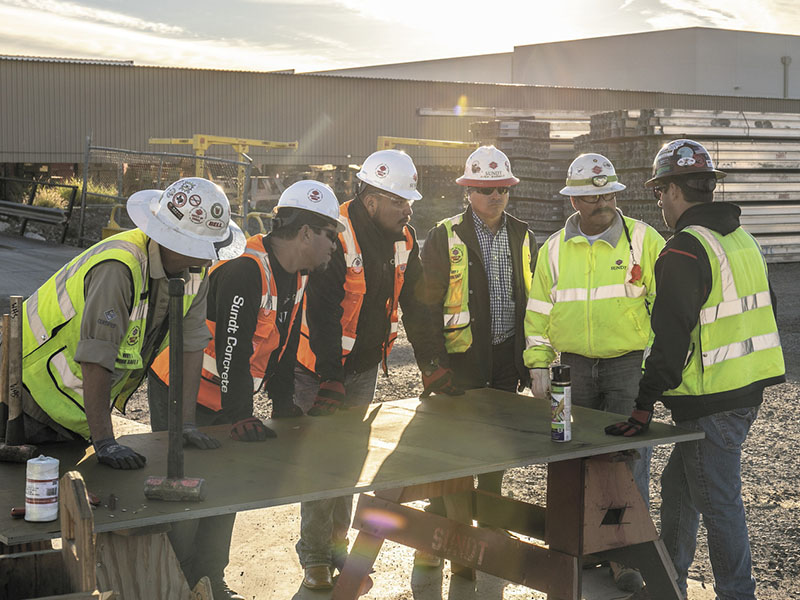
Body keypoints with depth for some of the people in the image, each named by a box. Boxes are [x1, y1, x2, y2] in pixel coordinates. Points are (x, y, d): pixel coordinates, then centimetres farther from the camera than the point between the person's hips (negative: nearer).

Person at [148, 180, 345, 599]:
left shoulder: (295, 277, 4)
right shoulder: (245, 270, -26)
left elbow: (283, 345, 13)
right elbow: (233, 351, -29)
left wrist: (283, 404, 11)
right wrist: (241, 417, -28)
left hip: (224, 398, 9)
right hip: (181, 396, -9)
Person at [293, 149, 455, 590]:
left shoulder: (403, 240, 0)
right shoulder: (335, 239, -22)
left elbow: (414, 305, 7)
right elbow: (323, 314, -24)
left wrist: (431, 366, 3)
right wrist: (330, 380, -26)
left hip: (365, 368, 6)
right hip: (321, 367, -6)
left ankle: (338, 541, 28)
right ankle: (314, 555, 12)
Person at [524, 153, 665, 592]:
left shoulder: (644, 240, -2)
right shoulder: (554, 249, 6)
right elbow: (539, 311, 10)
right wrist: (539, 365, 3)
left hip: (629, 363, -3)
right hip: (573, 366, 3)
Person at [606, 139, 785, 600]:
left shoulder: (684, 251, -17)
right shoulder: (745, 241, 12)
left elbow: (671, 336, -22)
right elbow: (764, 314, 18)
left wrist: (645, 405, -20)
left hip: (712, 403, -9)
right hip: (749, 391, 10)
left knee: (719, 503, 0)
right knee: (678, 485, 20)